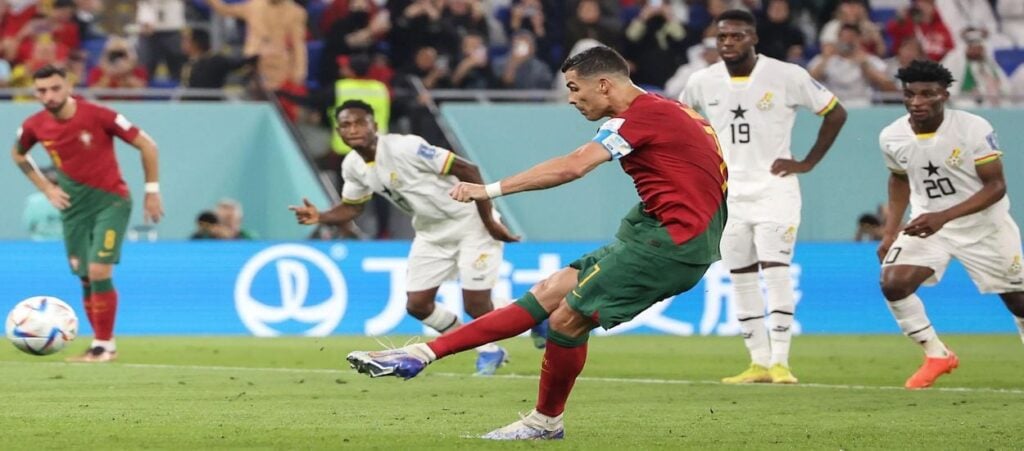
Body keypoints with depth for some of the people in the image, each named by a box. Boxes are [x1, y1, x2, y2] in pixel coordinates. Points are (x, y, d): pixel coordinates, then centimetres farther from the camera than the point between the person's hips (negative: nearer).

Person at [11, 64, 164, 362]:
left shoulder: (97, 116, -17)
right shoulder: (35, 126, -5)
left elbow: (147, 145, -8)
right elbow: (18, 155, 19)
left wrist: (152, 191, -6)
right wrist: (46, 188, 9)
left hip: (111, 201, -5)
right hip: (74, 205, 5)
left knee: (99, 271, -16)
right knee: (85, 278, 5)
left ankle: (104, 346, -5)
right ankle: (104, 345, 19)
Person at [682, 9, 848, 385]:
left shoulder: (787, 76, -10)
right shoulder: (703, 82, 1)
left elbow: (836, 113, 0)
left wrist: (807, 163, -4)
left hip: (774, 188, -4)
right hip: (728, 194, 4)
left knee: (776, 273, -14)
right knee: (741, 280, 4)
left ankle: (780, 362, -11)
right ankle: (759, 363, 11)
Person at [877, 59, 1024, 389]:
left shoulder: (974, 129, -22)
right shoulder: (892, 137, -9)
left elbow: (995, 186, -21)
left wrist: (943, 217, -32)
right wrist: (890, 232, 5)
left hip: (985, 226, -3)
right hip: (929, 223, 3)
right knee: (893, 284, -19)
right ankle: (937, 355, -1)